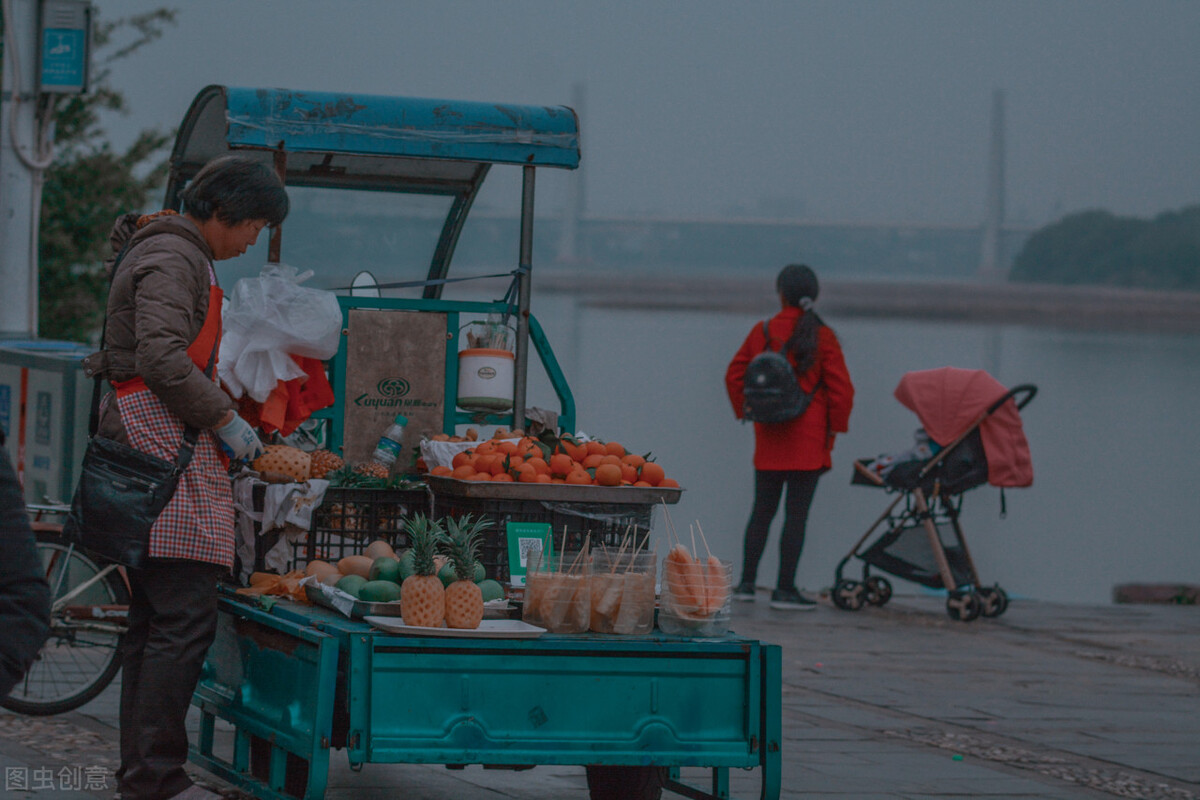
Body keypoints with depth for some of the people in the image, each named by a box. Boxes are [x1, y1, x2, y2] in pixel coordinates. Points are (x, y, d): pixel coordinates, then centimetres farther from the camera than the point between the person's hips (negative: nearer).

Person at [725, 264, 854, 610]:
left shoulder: (762, 332, 1)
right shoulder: (821, 336, -7)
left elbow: (734, 375, 8)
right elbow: (841, 388, -8)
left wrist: (746, 411, 19)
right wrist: (835, 427, 3)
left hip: (768, 438, 3)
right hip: (808, 438, -3)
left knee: (762, 511, 13)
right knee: (797, 514, 0)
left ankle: (747, 583, 13)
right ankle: (785, 590, -1)